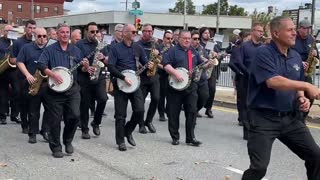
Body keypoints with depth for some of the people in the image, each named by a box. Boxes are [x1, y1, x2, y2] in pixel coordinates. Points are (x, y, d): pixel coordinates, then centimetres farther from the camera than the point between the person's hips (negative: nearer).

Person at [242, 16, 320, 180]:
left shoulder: (296, 56, 10)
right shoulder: (264, 53, -12)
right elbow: (273, 82, -27)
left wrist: (302, 98, -2)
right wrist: (307, 86, -21)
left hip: (289, 118, 7)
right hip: (263, 118, -7)